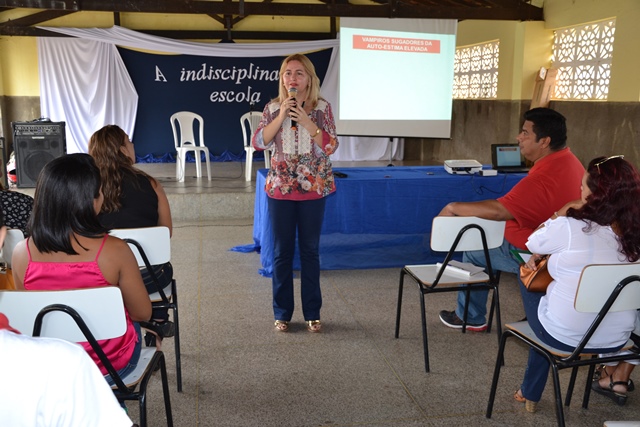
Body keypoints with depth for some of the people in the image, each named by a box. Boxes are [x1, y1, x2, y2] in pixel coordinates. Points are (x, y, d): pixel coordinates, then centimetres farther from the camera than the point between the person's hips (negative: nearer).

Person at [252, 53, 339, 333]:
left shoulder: (322, 108, -1)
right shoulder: (273, 108, 2)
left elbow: (331, 146, -8)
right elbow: (258, 143, -5)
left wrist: (306, 121, -18)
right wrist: (281, 117, -15)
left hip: (313, 188, -1)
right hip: (280, 188, 1)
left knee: (310, 250, 7)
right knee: (282, 251, 7)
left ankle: (312, 313, 20)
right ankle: (282, 313, 20)